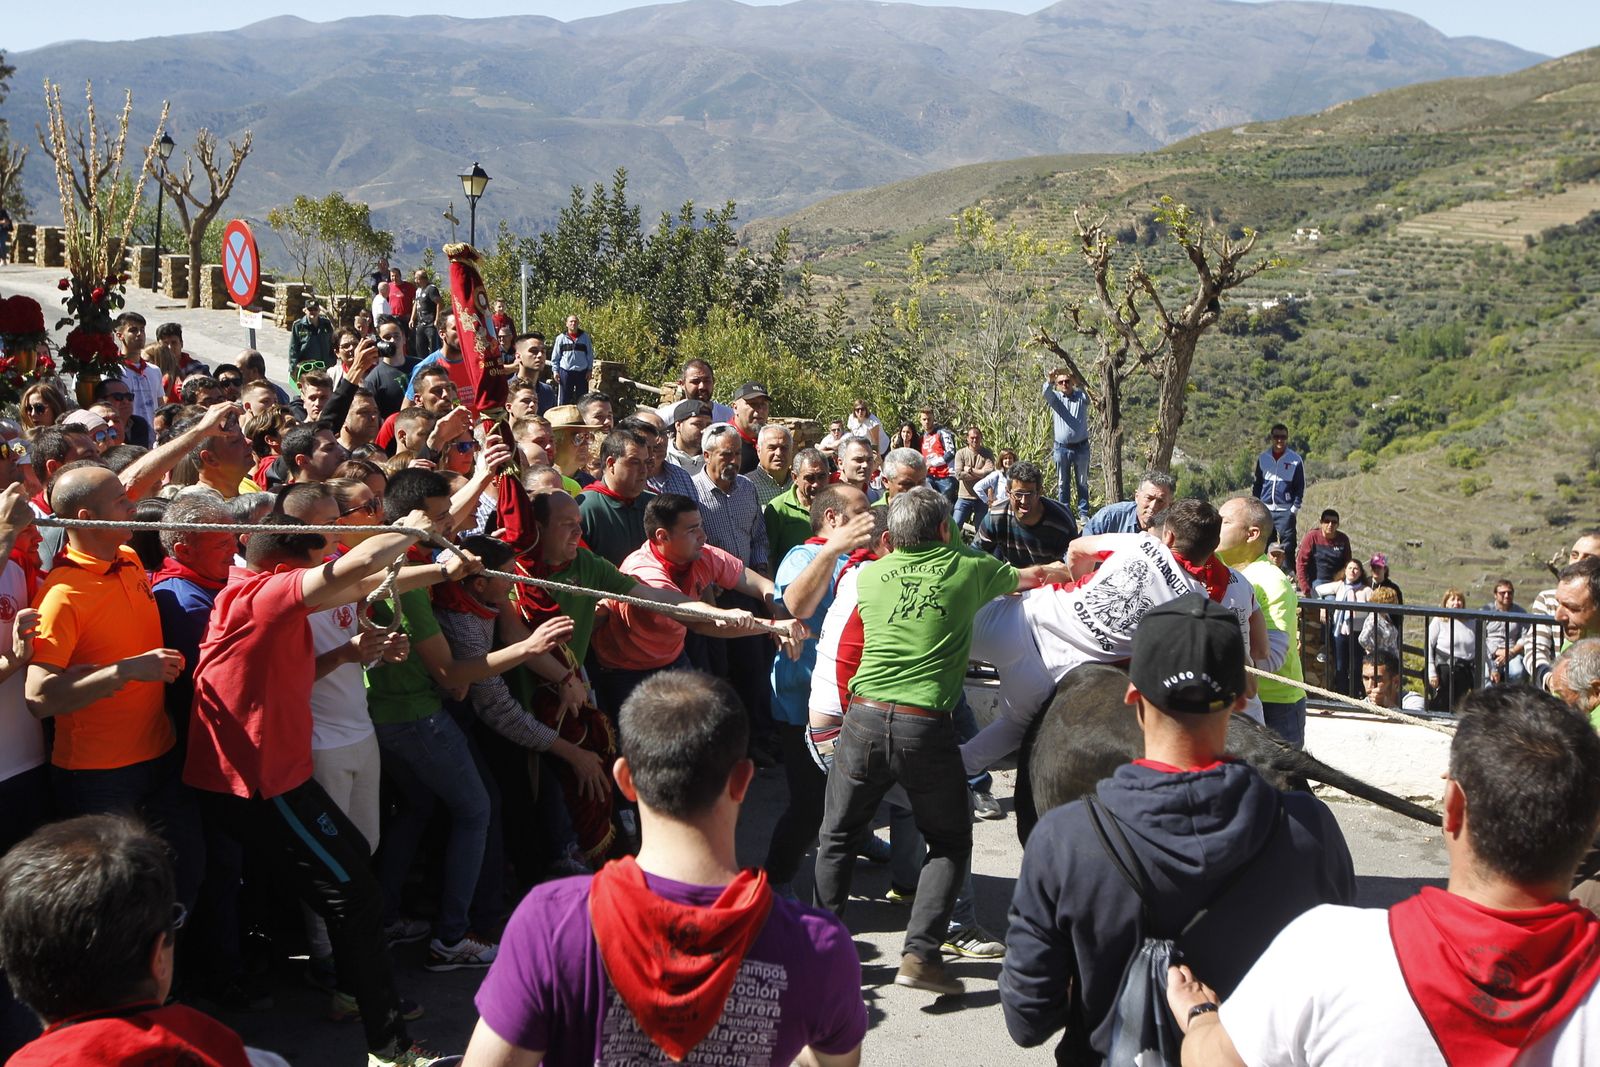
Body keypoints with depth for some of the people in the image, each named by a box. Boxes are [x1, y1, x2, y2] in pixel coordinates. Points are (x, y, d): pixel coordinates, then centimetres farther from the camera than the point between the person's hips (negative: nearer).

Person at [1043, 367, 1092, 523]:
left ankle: (1084, 514, 9)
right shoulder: (1055, 397, 5)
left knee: (1082, 483, 4)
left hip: (1081, 447, -1)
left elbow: (1087, 397, -16)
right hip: (1062, 447, 1)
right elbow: (1046, 393, -15)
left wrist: (1079, 383, -33)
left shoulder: (1081, 397, 6)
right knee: (1063, 483, 7)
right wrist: (1049, 380, -37)